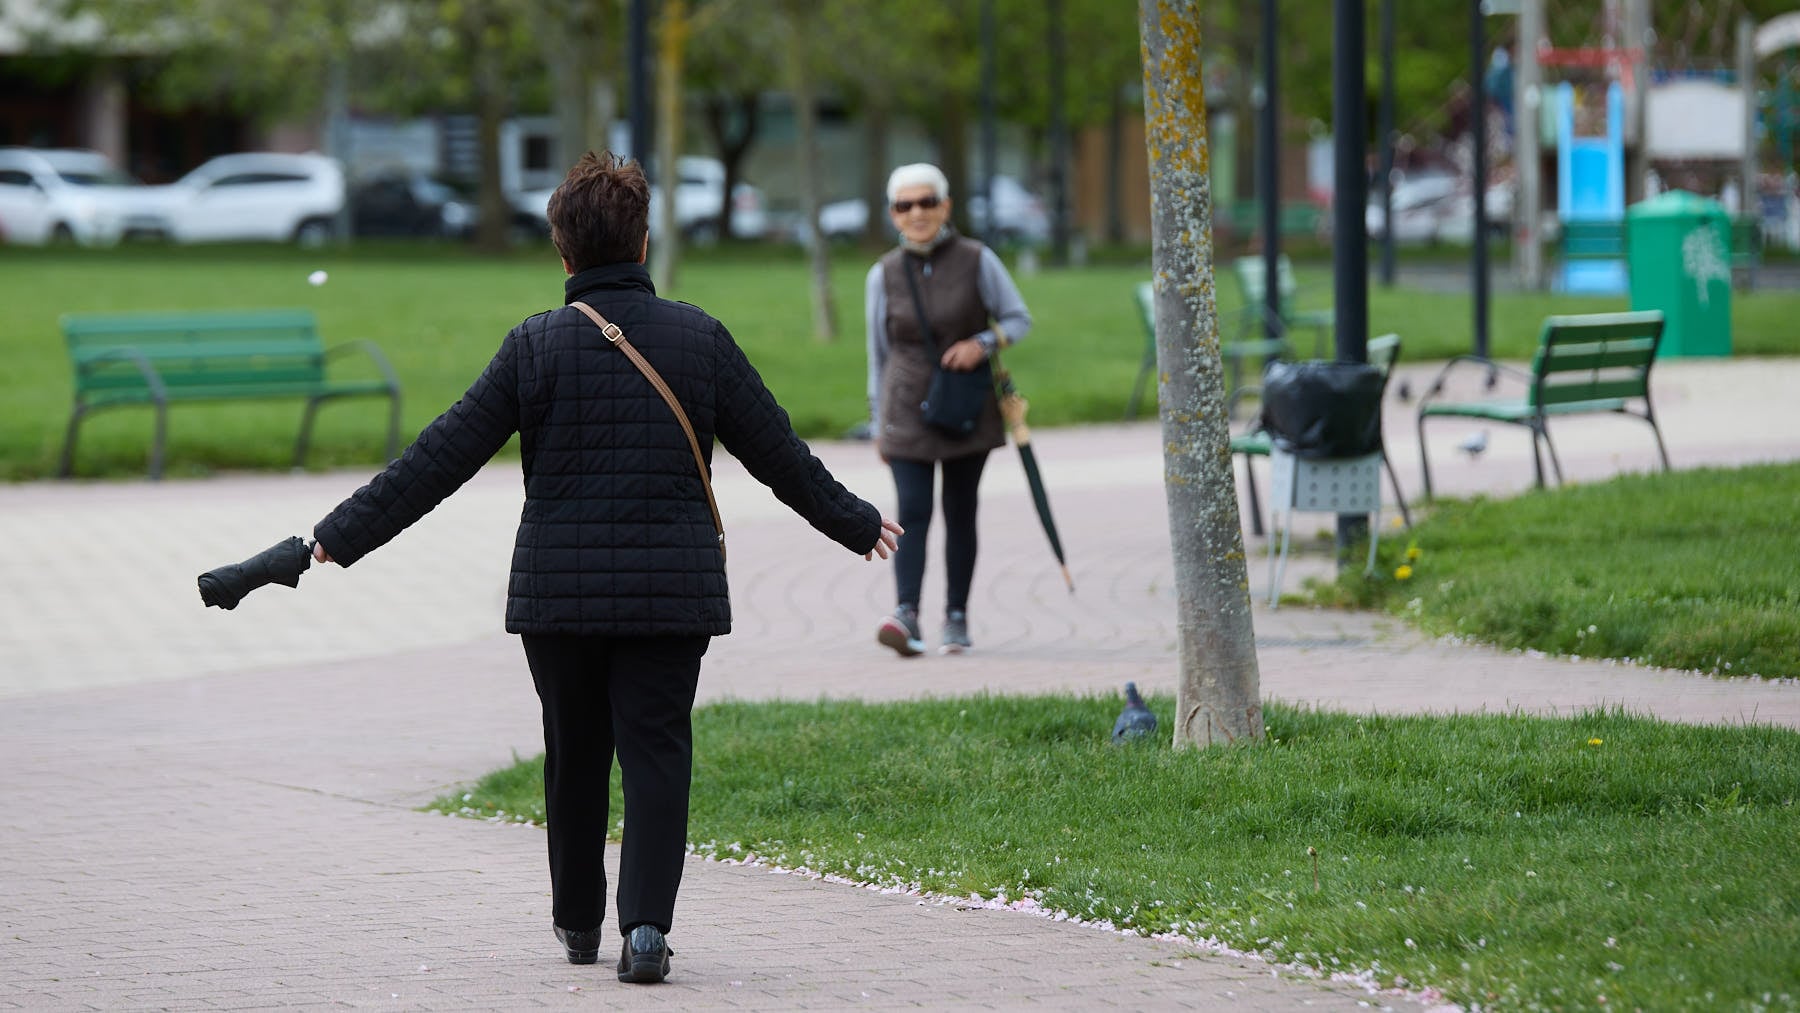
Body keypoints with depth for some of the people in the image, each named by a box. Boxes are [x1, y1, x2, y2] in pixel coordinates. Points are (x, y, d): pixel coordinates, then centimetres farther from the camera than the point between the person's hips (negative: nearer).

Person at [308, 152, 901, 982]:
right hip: (672, 589, 0)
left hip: (558, 590, 0)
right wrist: (853, 523, 22)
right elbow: (778, 455, 7)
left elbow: (440, 459, -5)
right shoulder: (699, 338, 0)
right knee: (656, 754, 1)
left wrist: (344, 534, 2)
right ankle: (646, 927, -12)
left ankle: (577, 922, 26)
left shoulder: (536, 346, -5)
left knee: (574, 753, 14)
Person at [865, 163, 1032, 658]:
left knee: (960, 512, 7)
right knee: (912, 511, -13)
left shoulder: (977, 261, -4)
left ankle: (956, 617, 16)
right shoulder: (885, 275, 0)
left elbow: (1019, 319, 4)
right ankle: (906, 615, -25)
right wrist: (879, 423, 10)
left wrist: (983, 344, -17)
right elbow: (879, 352, 8)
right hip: (909, 408, 0)